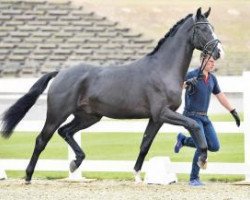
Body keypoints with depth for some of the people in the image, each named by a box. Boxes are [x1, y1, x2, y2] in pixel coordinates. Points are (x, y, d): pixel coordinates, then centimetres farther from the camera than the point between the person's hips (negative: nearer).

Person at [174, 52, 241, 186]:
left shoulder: (212, 78, 8)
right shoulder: (191, 75, -14)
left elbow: (220, 96, 19)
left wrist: (234, 112, 18)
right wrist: (186, 83, -47)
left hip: (204, 117, 7)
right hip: (191, 116, -7)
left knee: (214, 147, 0)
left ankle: (183, 140, 19)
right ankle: (194, 179, -4)